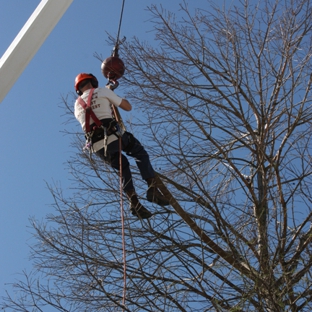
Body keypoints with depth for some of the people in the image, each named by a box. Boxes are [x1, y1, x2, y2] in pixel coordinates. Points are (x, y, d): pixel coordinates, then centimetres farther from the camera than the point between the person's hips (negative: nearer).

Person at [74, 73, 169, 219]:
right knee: (141, 154, 15)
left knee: (123, 166, 23)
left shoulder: (77, 105, 23)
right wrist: (110, 92, 32)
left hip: (97, 147, 5)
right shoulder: (103, 92, 10)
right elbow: (128, 107, 14)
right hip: (112, 136, -4)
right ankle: (152, 189, -7)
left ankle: (134, 202, 3)